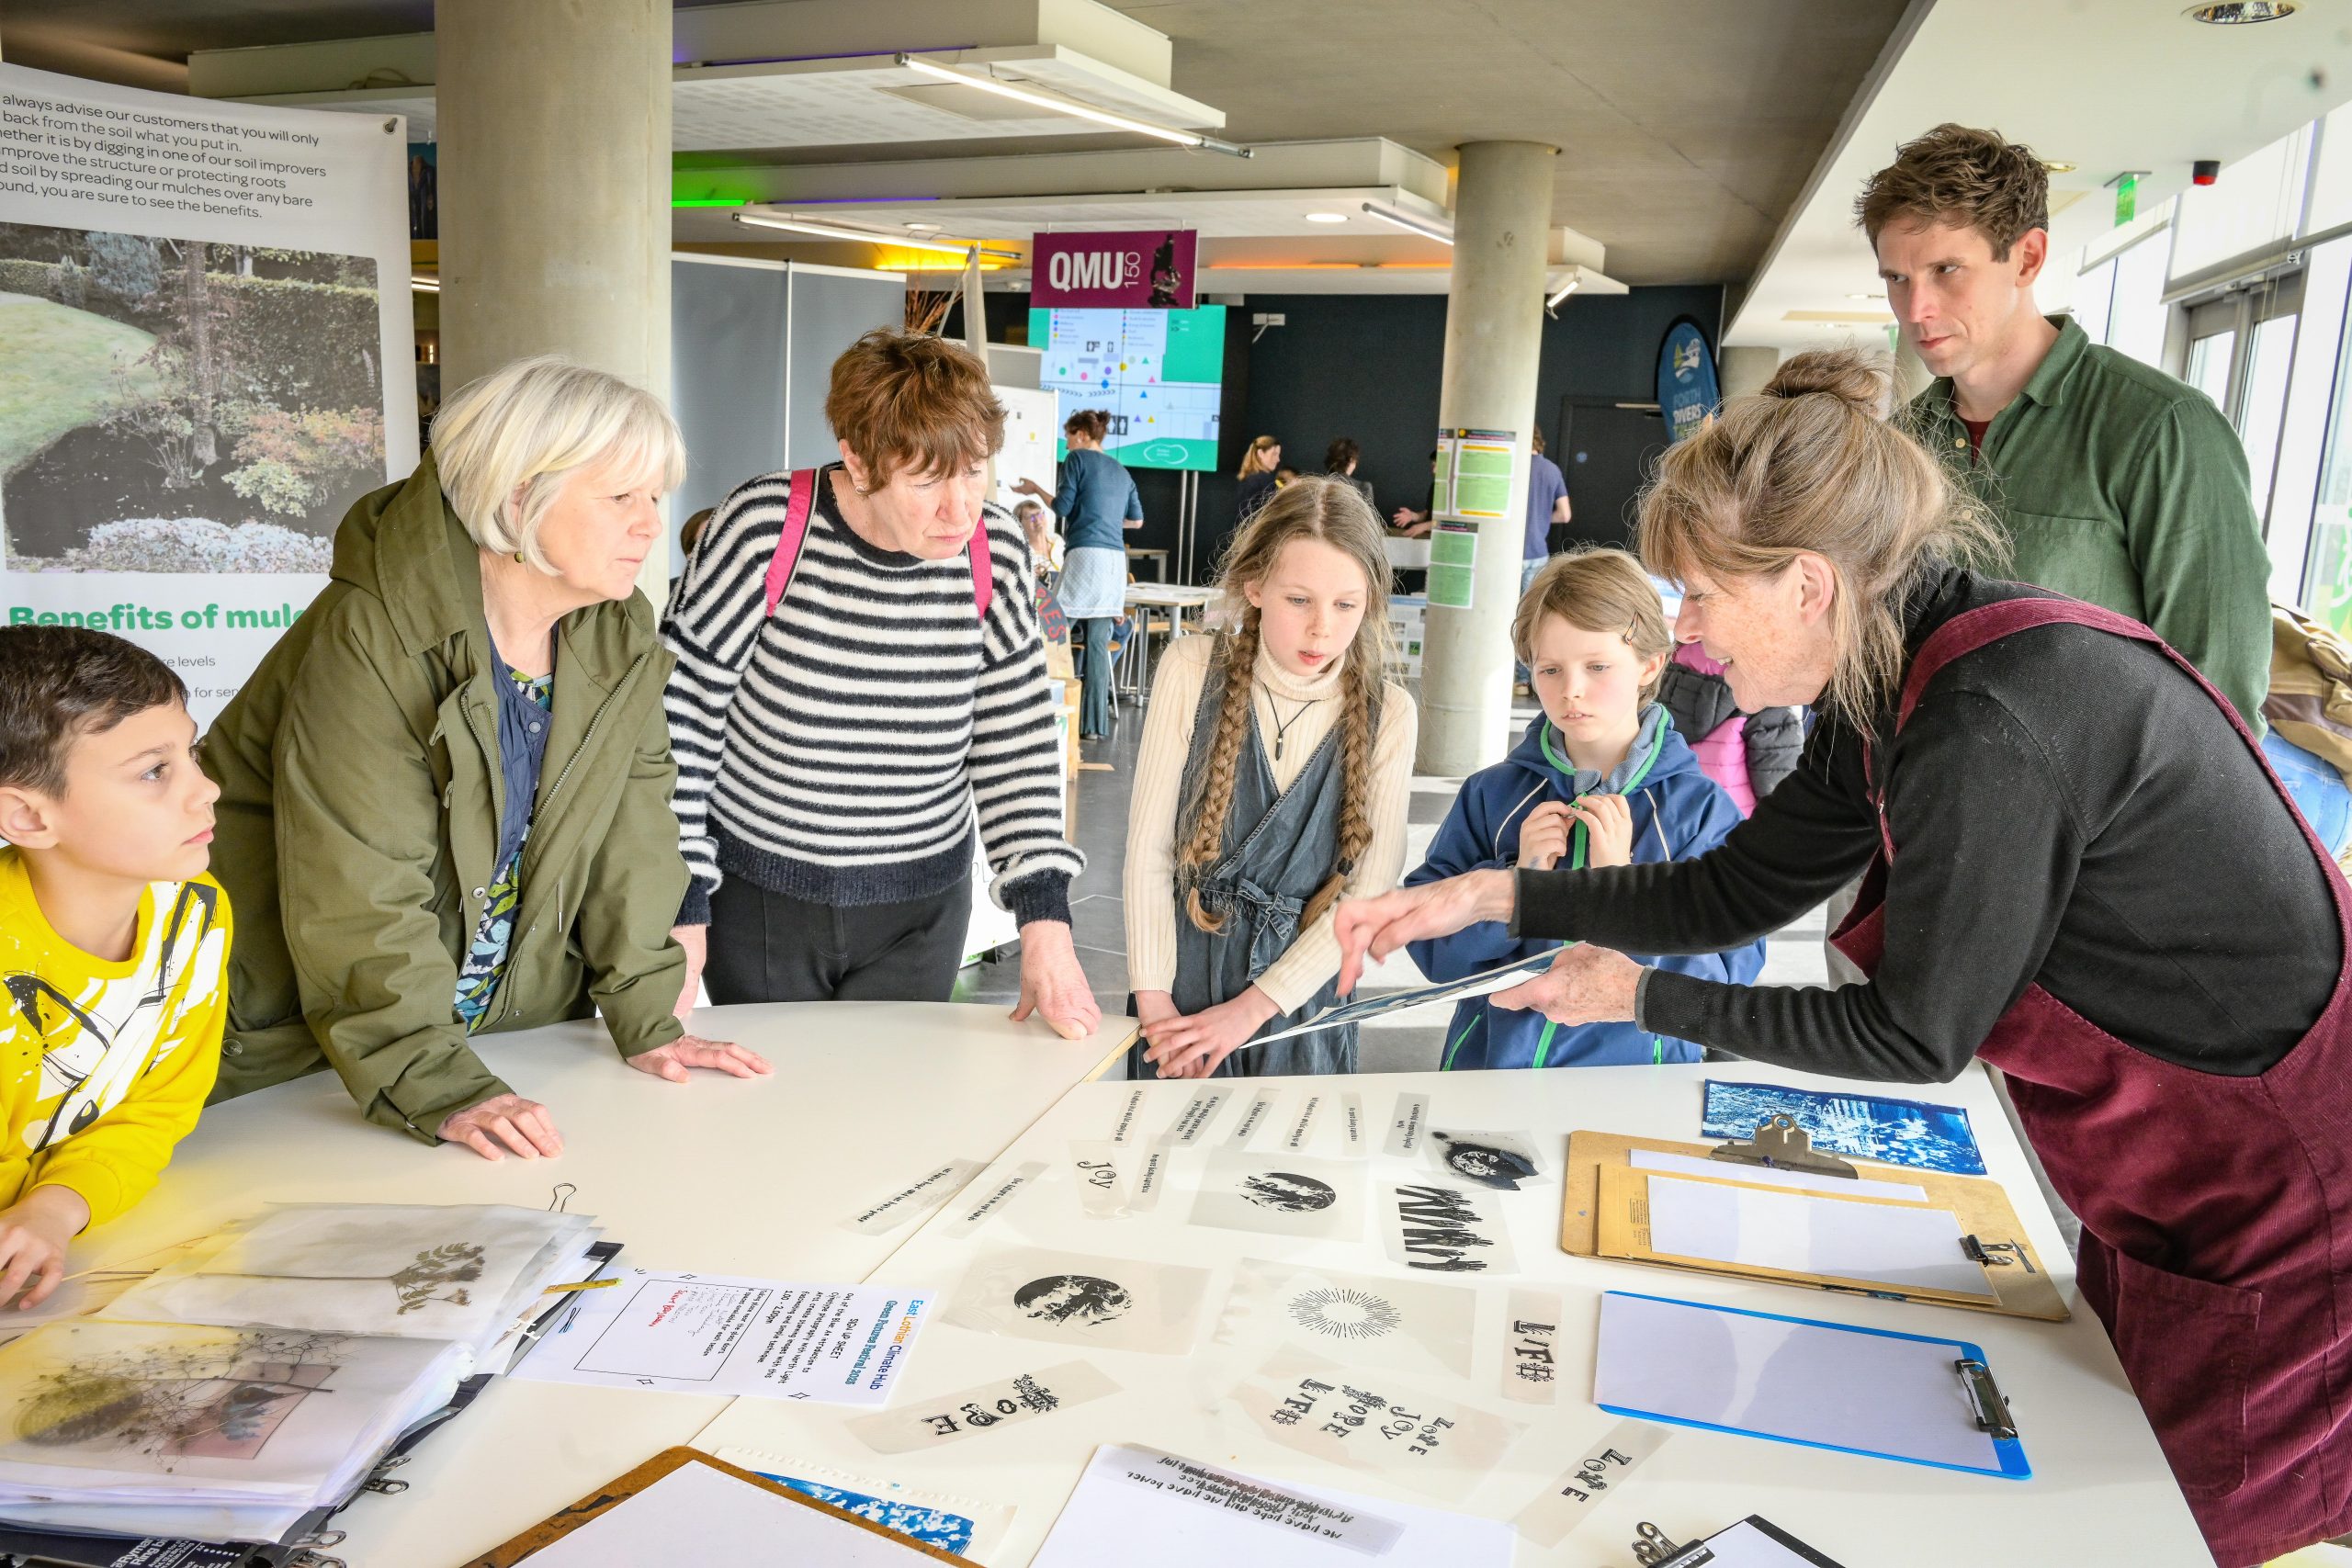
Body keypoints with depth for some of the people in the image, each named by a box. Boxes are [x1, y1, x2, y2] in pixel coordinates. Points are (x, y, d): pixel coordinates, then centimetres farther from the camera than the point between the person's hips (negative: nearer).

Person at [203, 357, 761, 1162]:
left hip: (507, 1026, 6)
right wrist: (443, 1087, -31)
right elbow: (360, 904, -28)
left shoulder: (622, 634, -4)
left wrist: (644, 1020, -6)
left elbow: (627, 831, -1)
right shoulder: (374, 637, -26)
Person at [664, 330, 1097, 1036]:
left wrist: (1045, 919, -10)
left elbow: (1016, 741, -2)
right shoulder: (766, 525, -17)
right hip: (758, 898, -2)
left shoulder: (996, 552, -8)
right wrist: (678, 908, -11)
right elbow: (681, 708, -11)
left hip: (918, 915, 2)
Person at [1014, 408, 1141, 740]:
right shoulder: (1122, 471, 21)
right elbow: (1137, 520, 23)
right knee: (1098, 641, 5)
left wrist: (1036, 489, 16)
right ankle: (1096, 725, 3)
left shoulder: (1077, 458, 3)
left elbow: (1062, 507, -1)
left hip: (1086, 553, -6)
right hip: (1116, 559, 7)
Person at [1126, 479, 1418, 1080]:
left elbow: (1370, 892, -9)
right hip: (1181, 989, 0)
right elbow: (1148, 847, -8)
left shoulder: (1386, 714, -6)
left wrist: (1252, 1008, -13)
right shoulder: (1193, 670, -8)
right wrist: (1154, 1003, -11)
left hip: (1300, 1004, 1)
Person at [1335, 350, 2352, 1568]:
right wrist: (1488, 896, -1)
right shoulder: (1892, 690, -2)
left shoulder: (1995, 716, -33)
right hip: (2162, 1181, 9)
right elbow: (1736, 889, 6)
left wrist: (1644, 997, -12)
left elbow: (1915, 1037, -22)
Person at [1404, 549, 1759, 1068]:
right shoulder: (1489, 795, 3)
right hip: (1489, 1061, 2)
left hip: (1632, 1067, -2)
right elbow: (1430, 946, 0)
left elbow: (1726, 975, -8)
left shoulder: (1702, 808, -1)